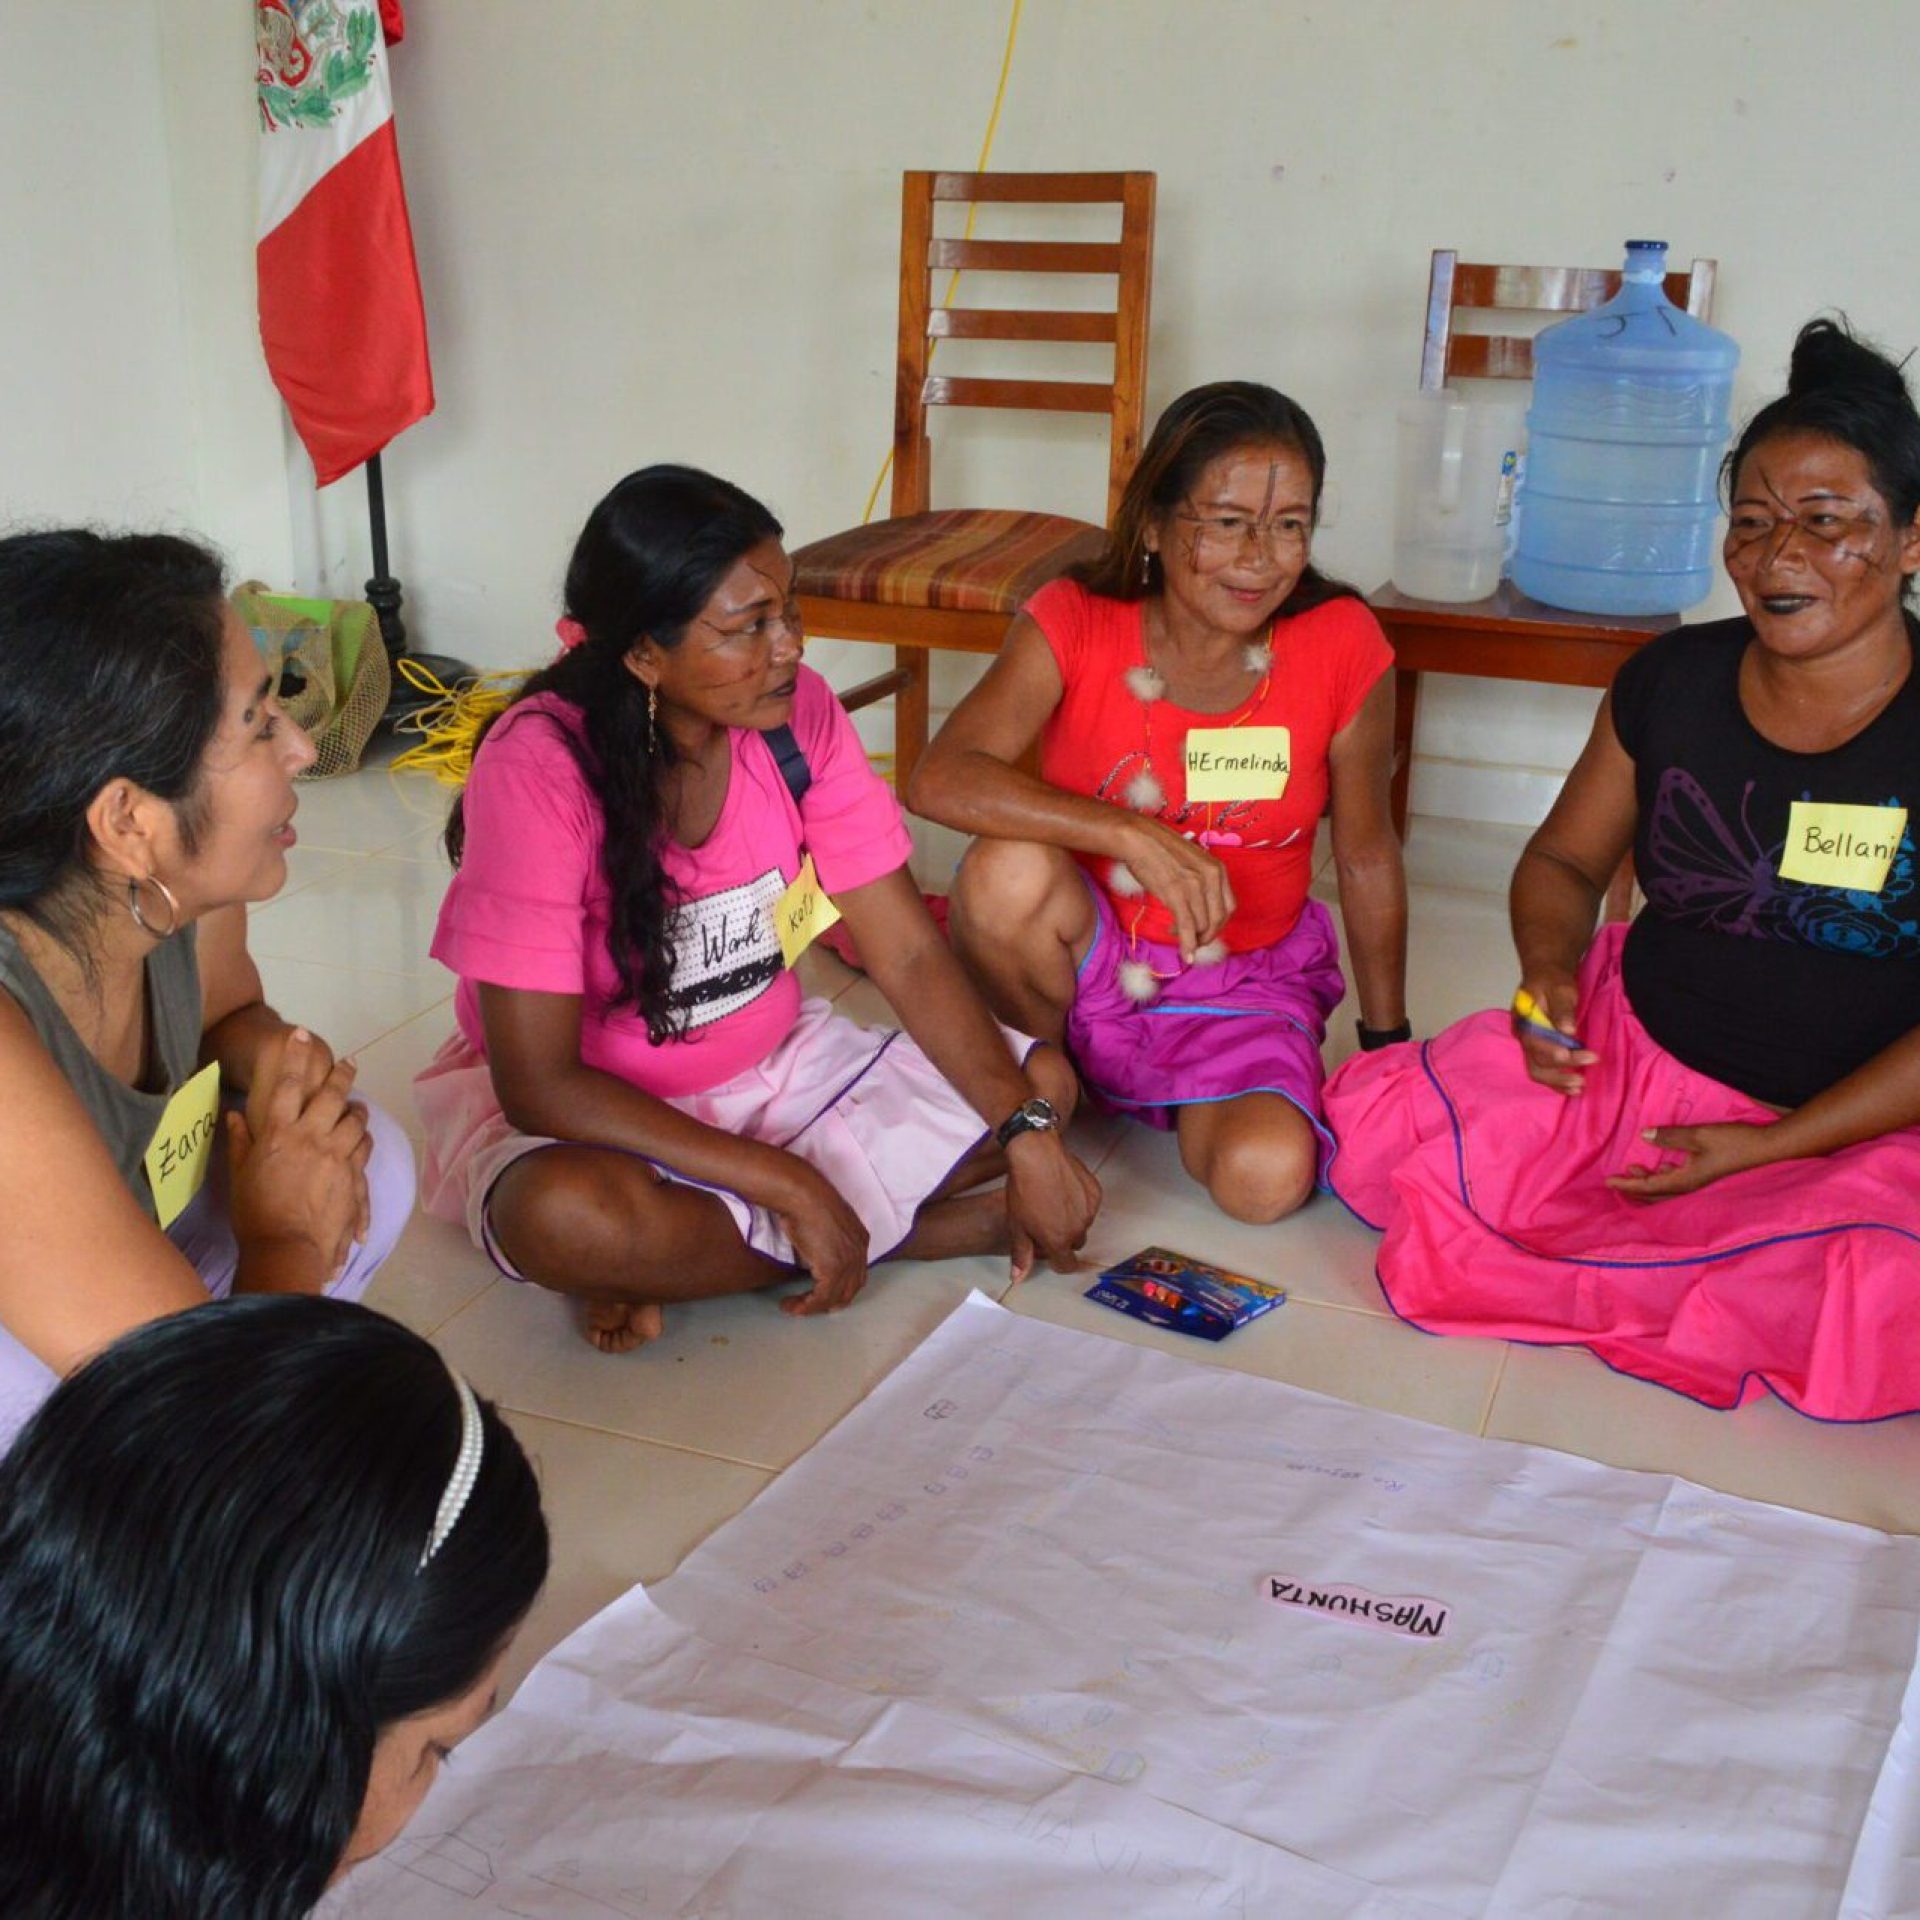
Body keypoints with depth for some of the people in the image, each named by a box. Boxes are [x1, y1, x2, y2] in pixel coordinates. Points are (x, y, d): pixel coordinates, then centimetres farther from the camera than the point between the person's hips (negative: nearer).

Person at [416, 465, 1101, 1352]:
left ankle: (681, 1263, -13)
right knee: (571, 1218, -39)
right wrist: (789, 1185, -29)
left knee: (1042, 1081, -8)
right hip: (588, 1111, -5)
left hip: (771, 1067, 6)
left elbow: (910, 956, -8)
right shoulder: (539, 769, -25)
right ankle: (911, 1227, -17)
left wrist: (1027, 1129, -21)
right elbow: (539, 1084, -26)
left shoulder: (797, 712, -11)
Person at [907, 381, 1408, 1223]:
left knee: (1267, 1176, -26)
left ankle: (1178, 1103, 11)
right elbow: (940, 778, -30)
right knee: (1011, 869, -34)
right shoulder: (1073, 623, -15)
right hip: (1087, 959, -1)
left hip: (1245, 986, 1)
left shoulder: (1341, 645, -13)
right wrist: (1136, 837, -40)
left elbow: (1366, 856, -1)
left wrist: (1387, 1047, 5)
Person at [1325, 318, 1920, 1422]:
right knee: (1371, 1131, -15)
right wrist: (1550, 975, -8)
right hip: (1629, 1052, 4)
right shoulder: (1674, 680, 2)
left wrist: (1768, 1147, -18)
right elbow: (1566, 859, 14)